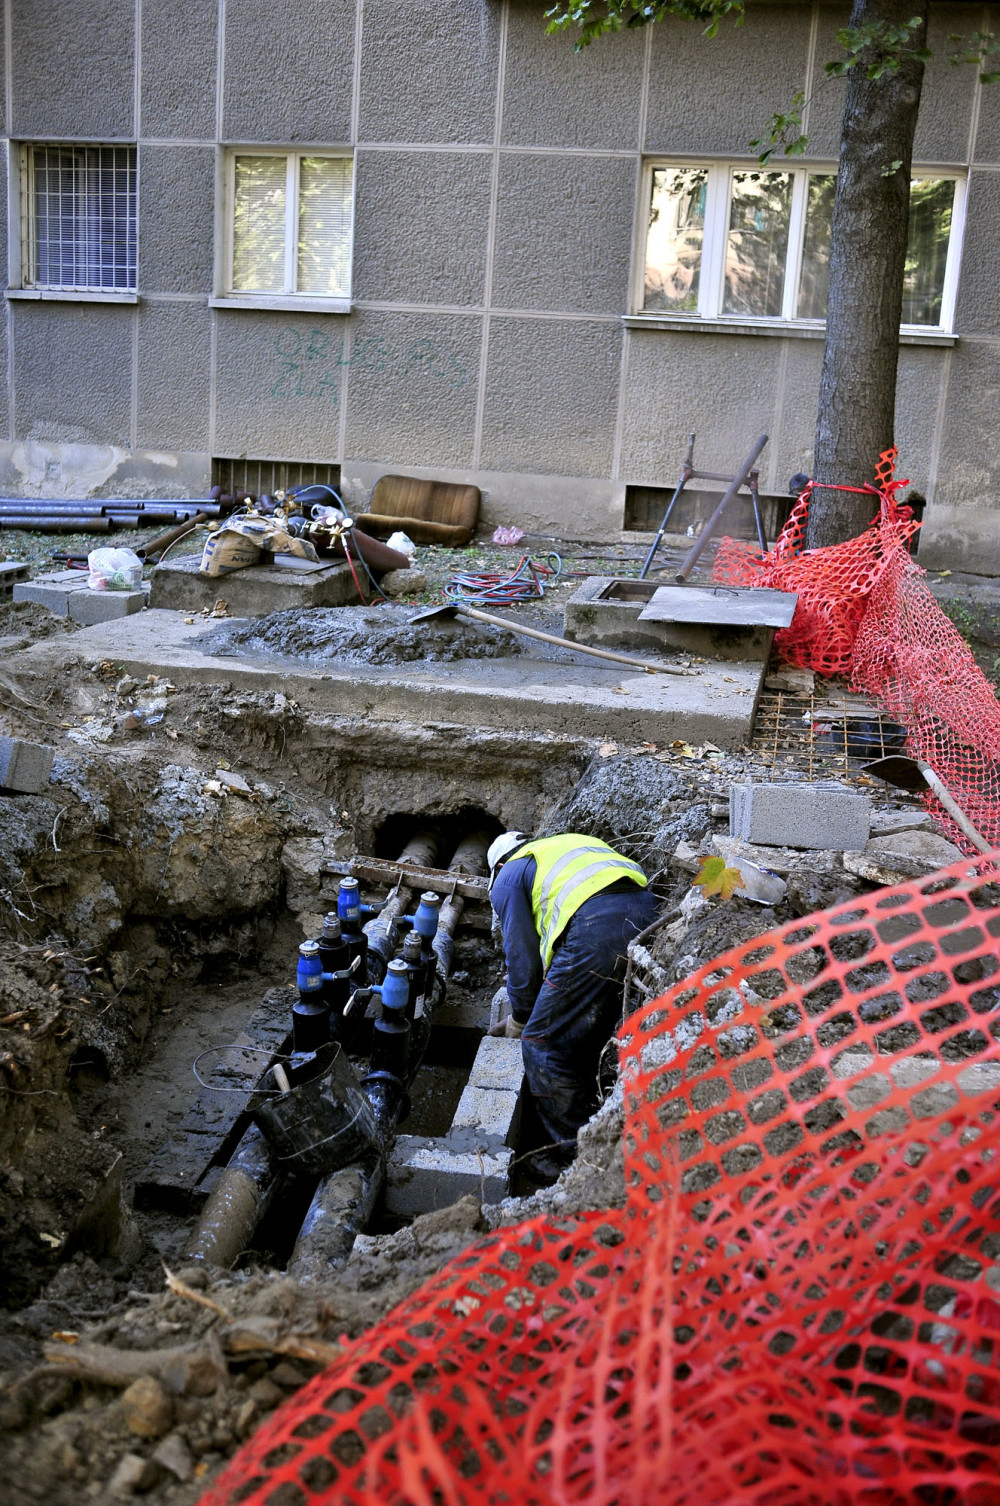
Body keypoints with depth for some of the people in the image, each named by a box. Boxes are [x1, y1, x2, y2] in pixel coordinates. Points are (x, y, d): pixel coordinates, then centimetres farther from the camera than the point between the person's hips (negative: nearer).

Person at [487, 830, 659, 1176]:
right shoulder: (569, 843, 39)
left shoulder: (508, 879, 19)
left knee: (543, 1044, 7)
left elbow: (522, 959, 15)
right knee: (590, 1039, 25)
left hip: (596, 930, -8)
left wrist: (518, 1020, 31)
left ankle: (574, 1157, 14)